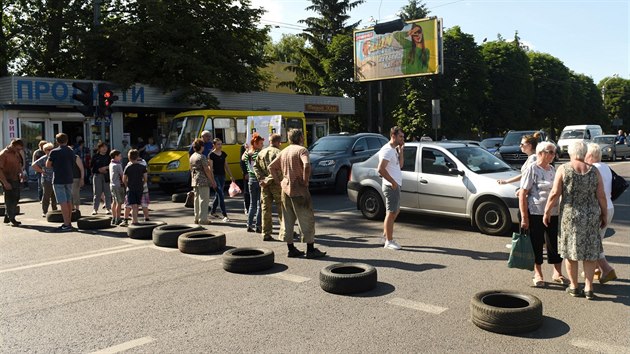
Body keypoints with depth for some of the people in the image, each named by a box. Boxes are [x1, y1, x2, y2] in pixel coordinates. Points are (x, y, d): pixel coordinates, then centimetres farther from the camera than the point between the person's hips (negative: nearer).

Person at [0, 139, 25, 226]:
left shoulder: (17, 153, 10)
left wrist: (21, 172, 8)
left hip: (15, 179, 8)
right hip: (7, 179, -8)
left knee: (16, 198, 12)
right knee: (10, 199, -6)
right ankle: (12, 219, 1)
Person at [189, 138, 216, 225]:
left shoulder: (192, 157, 12)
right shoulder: (202, 157, -13)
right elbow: (207, 170, -16)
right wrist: (212, 181, -10)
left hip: (194, 181, 9)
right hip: (203, 181, -9)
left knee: (196, 199, 13)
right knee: (204, 200, -5)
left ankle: (197, 218, 18)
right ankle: (203, 219, -5)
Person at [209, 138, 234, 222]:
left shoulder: (224, 154, 10)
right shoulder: (211, 155, -8)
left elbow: (226, 165, 16)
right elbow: (210, 168, -10)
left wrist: (231, 176, 14)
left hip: (222, 176, 7)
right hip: (215, 176, -7)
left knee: (218, 194, 15)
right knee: (221, 195, -12)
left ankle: (213, 212, 32)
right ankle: (225, 215, -14)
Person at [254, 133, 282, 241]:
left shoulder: (261, 152, 11)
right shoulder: (278, 152, -9)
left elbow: (255, 166, 6)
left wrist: (261, 178, -2)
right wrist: (268, 180, -15)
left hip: (265, 185, 5)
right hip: (276, 184, -5)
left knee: (266, 208, 7)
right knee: (281, 208, 6)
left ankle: (266, 234, 8)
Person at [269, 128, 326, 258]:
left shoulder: (284, 151, 14)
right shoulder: (301, 150, -9)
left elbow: (271, 166, 16)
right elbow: (306, 165, -27)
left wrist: (279, 180, 14)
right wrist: (305, 181, -15)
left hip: (285, 189, 7)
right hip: (299, 190, -7)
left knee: (288, 220, 12)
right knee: (307, 219, 1)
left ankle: (291, 249, 17)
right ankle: (310, 249, 4)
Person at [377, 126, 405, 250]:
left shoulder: (394, 149, 15)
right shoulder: (387, 150, -16)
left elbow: (400, 165, 16)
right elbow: (381, 169, -24)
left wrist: (401, 150, 8)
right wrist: (393, 182, -21)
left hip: (395, 185, 10)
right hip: (391, 186, -10)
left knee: (395, 211, 18)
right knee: (391, 213, -5)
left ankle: (385, 236, 25)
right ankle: (389, 241, 1)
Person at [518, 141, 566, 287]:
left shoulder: (553, 170, 12)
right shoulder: (532, 169, -8)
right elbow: (522, 194, -11)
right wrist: (524, 217, -15)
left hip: (554, 213, 6)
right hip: (536, 213, -6)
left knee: (555, 243, 9)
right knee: (537, 244, 4)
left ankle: (557, 273, 23)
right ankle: (538, 274, 17)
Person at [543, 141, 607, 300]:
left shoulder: (563, 169, -7)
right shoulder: (594, 171, -1)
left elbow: (555, 194, -10)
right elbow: (601, 196, 0)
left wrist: (547, 212, -1)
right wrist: (604, 215, 12)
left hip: (570, 215, -2)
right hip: (592, 216, 2)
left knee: (570, 251, 10)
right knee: (590, 252, 11)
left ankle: (574, 287, 19)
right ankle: (588, 288, 11)